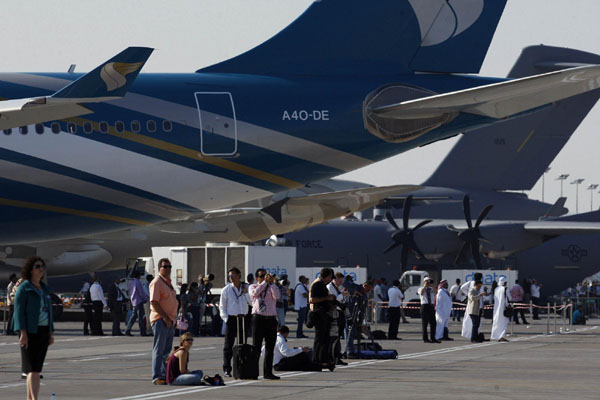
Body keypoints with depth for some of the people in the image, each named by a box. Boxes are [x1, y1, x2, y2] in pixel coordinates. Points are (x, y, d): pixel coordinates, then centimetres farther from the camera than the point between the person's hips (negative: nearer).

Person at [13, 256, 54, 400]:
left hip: (43, 330, 7)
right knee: (33, 368, -14)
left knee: (36, 367, 9)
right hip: (30, 331, -7)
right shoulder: (24, 287, -6)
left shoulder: (44, 288, 17)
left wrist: (51, 332, 16)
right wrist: (23, 333, -19)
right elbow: (19, 310, -11)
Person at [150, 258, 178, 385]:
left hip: (169, 321, 9)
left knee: (167, 350, 11)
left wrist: (173, 319, 17)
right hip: (160, 319, -9)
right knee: (159, 349, -9)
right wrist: (165, 317, -21)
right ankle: (157, 377, -10)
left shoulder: (168, 283, 18)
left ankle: (165, 375, 16)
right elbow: (154, 302, -18)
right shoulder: (156, 282, -10)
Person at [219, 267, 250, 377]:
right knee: (228, 345, -4)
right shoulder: (226, 290, 3)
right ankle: (226, 369, -2)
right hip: (231, 318, -3)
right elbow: (222, 306, 3)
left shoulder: (245, 288, 9)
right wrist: (225, 318, -8)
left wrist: (246, 293, -9)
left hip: (243, 318, 3)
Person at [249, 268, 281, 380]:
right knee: (256, 346, -4)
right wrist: (265, 282, -13)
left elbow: (277, 297, -6)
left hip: (271, 319, 3)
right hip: (258, 318, -3)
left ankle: (268, 372, 9)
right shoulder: (253, 287, 10)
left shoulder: (272, 287, 13)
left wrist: (272, 283, -9)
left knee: (270, 347, 4)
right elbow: (255, 293, -14)